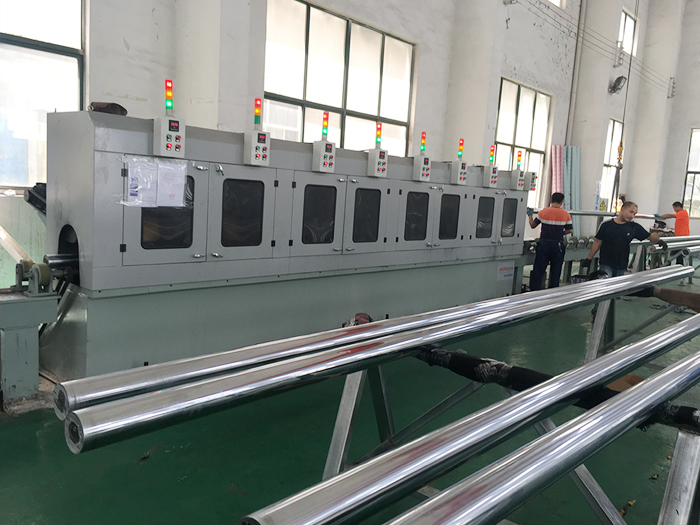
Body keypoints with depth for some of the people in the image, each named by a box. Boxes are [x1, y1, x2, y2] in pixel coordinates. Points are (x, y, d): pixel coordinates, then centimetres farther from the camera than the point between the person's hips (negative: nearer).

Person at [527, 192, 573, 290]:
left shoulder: (543, 212, -5)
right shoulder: (566, 214, -3)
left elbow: (532, 225, 2)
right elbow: (570, 230, 2)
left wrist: (530, 215, 19)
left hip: (544, 244, -1)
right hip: (558, 245, 1)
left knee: (538, 271, 4)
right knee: (555, 271, 12)